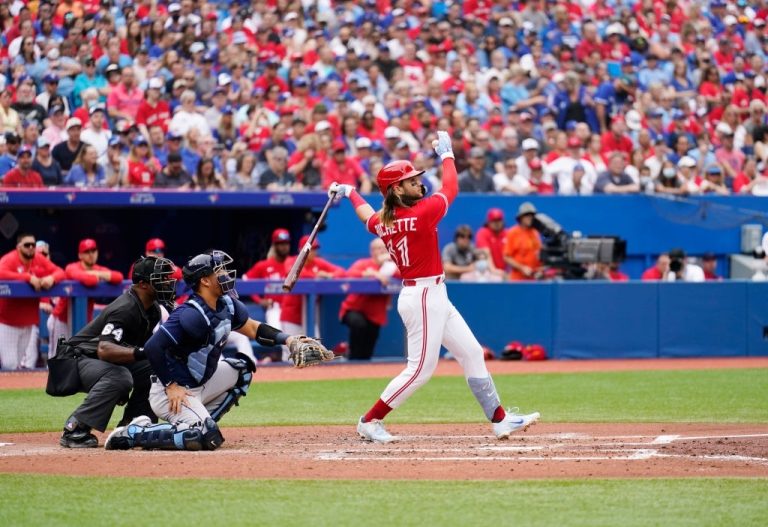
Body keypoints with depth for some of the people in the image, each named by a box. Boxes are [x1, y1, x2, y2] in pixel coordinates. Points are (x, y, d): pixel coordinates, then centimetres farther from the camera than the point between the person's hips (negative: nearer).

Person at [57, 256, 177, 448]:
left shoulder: (154, 310, 3)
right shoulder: (125, 309, -27)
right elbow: (104, 350, -40)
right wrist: (141, 352, -51)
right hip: (78, 359, -9)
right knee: (119, 376, -37)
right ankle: (74, 430, -30)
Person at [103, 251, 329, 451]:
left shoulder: (226, 305, 2)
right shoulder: (193, 315, -25)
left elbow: (253, 328, 15)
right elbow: (154, 347, -27)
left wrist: (287, 339, 1)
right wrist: (171, 386, -24)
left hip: (198, 384, 9)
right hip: (171, 392, -9)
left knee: (241, 367, 13)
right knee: (207, 438, -23)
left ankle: (198, 423, 10)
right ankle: (132, 434, -12)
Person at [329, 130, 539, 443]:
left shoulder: (383, 223, 4)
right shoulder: (422, 213, -18)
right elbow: (450, 188, -4)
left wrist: (350, 194, 44)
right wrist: (446, 154, 11)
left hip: (435, 297, 10)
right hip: (424, 296, -10)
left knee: (472, 354, 11)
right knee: (421, 369, -4)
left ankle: (500, 420, 14)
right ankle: (370, 422, 4)